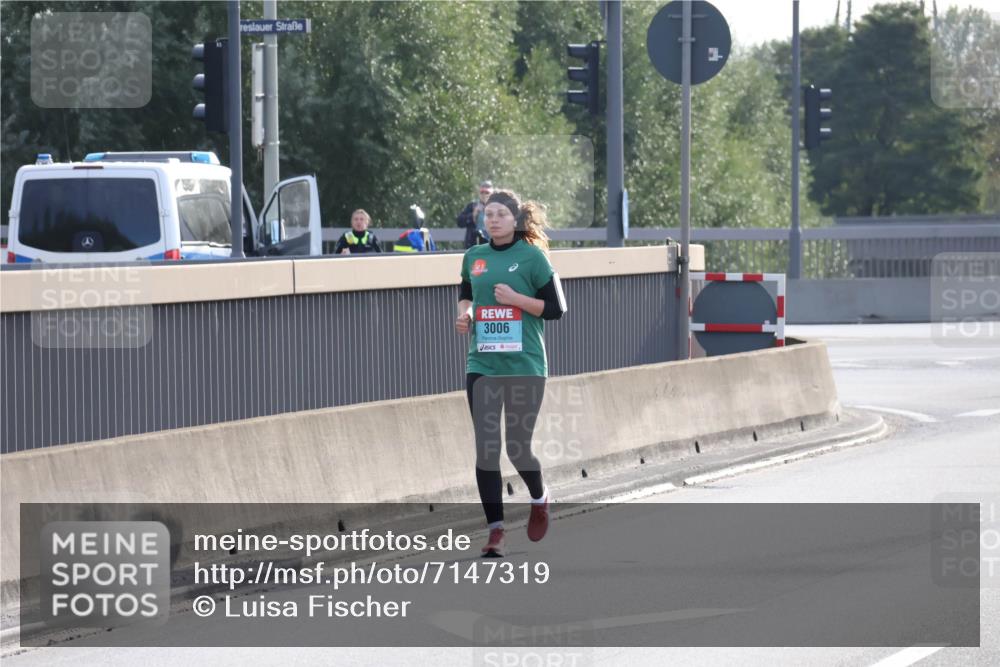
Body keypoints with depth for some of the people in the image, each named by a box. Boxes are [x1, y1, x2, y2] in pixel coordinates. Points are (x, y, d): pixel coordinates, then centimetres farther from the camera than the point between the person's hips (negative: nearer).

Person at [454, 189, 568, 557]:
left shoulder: (532, 257, -4)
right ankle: (495, 530, 3)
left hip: (524, 365, -4)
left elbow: (557, 307, -4)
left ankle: (539, 499, 32)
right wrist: (464, 313, 6)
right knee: (486, 450, -3)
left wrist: (516, 299, -15)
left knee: (518, 447, -1)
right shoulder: (474, 257, 9)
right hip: (482, 365, 4)